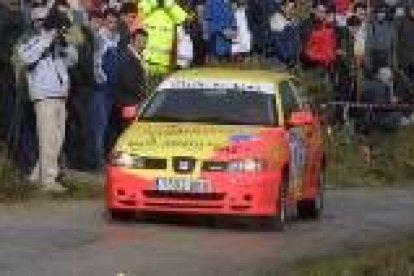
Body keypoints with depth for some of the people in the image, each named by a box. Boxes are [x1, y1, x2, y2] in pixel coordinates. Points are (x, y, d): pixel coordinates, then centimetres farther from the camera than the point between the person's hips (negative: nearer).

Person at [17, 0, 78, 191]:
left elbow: (72, 59, 19)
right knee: (48, 138, -12)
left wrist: (65, 43, 1)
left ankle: (38, 174, 21)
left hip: (60, 96, 8)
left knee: (58, 138, 11)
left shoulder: (57, 43, 17)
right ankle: (48, 180, -12)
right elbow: (26, 56, -22)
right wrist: (47, 39, -21)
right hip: (45, 96, -8)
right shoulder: (32, 42, -2)